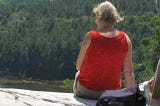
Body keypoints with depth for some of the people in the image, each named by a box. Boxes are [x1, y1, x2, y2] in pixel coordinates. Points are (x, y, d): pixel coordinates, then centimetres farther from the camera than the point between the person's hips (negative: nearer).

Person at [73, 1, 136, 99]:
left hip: (85, 91, -2)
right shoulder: (125, 39, -9)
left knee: (78, 74, 30)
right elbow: (129, 72, -8)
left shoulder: (90, 36, -15)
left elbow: (78, 66, -5)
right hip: (112, 92, 3)